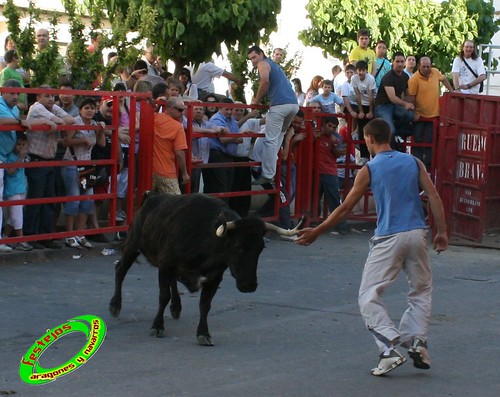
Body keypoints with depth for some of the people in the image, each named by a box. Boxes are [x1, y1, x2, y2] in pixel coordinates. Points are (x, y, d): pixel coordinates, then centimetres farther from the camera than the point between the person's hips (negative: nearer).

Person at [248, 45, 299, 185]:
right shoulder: (274, 65, 32)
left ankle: (267, 175, -11)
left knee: (271, 140, -8)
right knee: (279, 135, 22)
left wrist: (256, 101, -5)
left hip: (280, 105, -9)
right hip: (294, 104, 9)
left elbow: (265, 81, -13)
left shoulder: (263, 64, 6)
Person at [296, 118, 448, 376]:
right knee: (421, 290, 22)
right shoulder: (413, 162, 9)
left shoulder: (369, 170, 0)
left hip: (388, 239, -4)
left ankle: (390, 349, -12)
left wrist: (316, 232, 10)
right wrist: (441, 232, 6)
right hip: (417, 234, 4)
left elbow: (345, 208, 1)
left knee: (369, 296, 2)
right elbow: (434, 197, 1)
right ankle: (416, 341, 7)